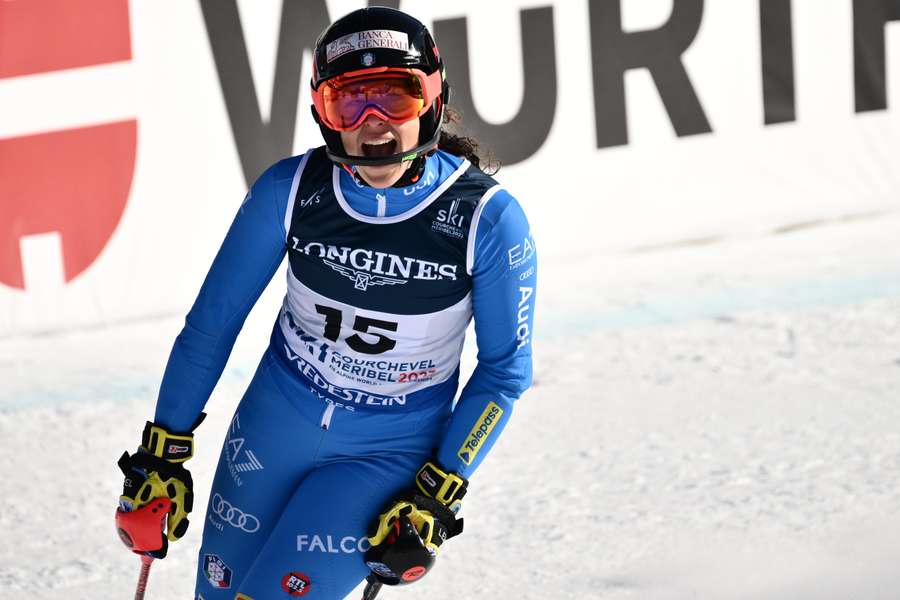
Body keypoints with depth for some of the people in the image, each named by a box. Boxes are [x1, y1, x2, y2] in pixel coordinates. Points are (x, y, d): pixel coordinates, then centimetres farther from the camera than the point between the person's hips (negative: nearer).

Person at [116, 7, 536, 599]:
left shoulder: (488, 218, -20)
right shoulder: (291, 189, -16)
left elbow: (505, 370, -8)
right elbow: (214, 319, -4)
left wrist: (437, 497, -12)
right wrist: (164, 450, -1)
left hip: (390, 456, -3)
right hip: (274, 425, 3)